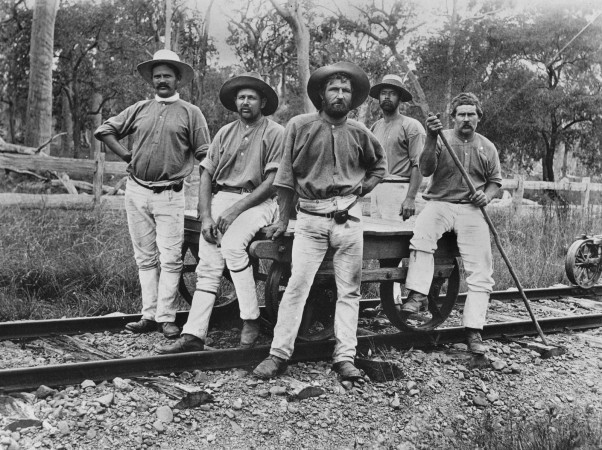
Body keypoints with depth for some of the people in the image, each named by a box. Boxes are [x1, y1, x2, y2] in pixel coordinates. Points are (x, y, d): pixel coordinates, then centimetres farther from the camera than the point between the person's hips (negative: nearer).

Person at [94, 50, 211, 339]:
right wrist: (126, 156, 8)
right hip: (136, 192, 4)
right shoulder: (139, 109, 11)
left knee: (170, 259, -6)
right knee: (145, 258, 8)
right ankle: (149, 315, 14)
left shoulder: (190, 113, 3)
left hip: (169, 195, -3)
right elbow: (104, 131, 15)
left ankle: (166, 317, 1)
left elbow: (205, 155, 3)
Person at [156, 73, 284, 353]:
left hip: (257, 201, -4)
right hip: (222, 197, 4)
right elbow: (206, 175, 11)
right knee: (208, 264, -11)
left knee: (232, 244, -31)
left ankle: (251, 320, -20)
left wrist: (236, 210, -16)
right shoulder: (225, 133, 14)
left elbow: (272, 182, -8)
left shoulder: (275, 134, -1)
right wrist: (205, 217, -4)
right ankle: (193, 335, -13)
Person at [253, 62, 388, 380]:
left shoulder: (359, 133, 7)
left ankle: (345, 357, 9)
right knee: (297, 284, -9)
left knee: (349, 290, 3)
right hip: (310, 217, -2)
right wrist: (283, 220, 3)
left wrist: (362, 188, 9)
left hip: (348, 216, 2)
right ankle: (279, 353, -3)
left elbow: (379, 166, 25)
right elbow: (286, 175, 3)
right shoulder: (299, 126, 0)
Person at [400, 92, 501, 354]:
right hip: (440, 203, -2)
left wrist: (487, 196, -2)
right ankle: (418, 294, -35)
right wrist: (431, 139, -24)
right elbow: (425, 170, -11)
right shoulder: (442, 139, 3)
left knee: (480, 271, -8)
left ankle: (473, 331, -4)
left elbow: (495, 181, 21)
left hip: (472, 210, 2)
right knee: (422, 232, -36)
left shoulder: (487, 148, 12)